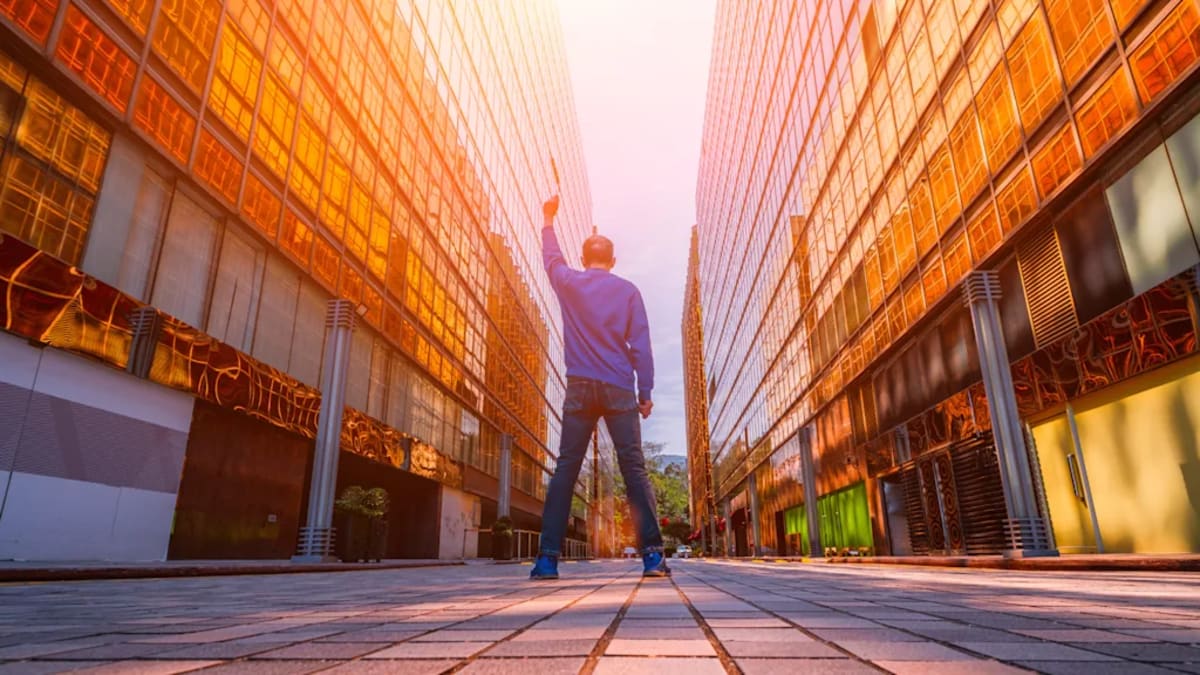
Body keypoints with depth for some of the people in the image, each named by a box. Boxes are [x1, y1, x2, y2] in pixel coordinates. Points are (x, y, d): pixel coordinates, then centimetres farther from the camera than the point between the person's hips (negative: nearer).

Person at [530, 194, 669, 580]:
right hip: (619, 390, -1)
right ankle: (653, 555, -7)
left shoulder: (569, 283, 10)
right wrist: (645, 393, 4)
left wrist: (548, 221, 48)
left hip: (580, 388, 1)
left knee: (565, 470, 2)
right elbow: (641, 346, 2)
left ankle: (548, 557, -2)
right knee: (634, 470, -2)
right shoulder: (628, 291, 7)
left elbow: (551, 257, 32)